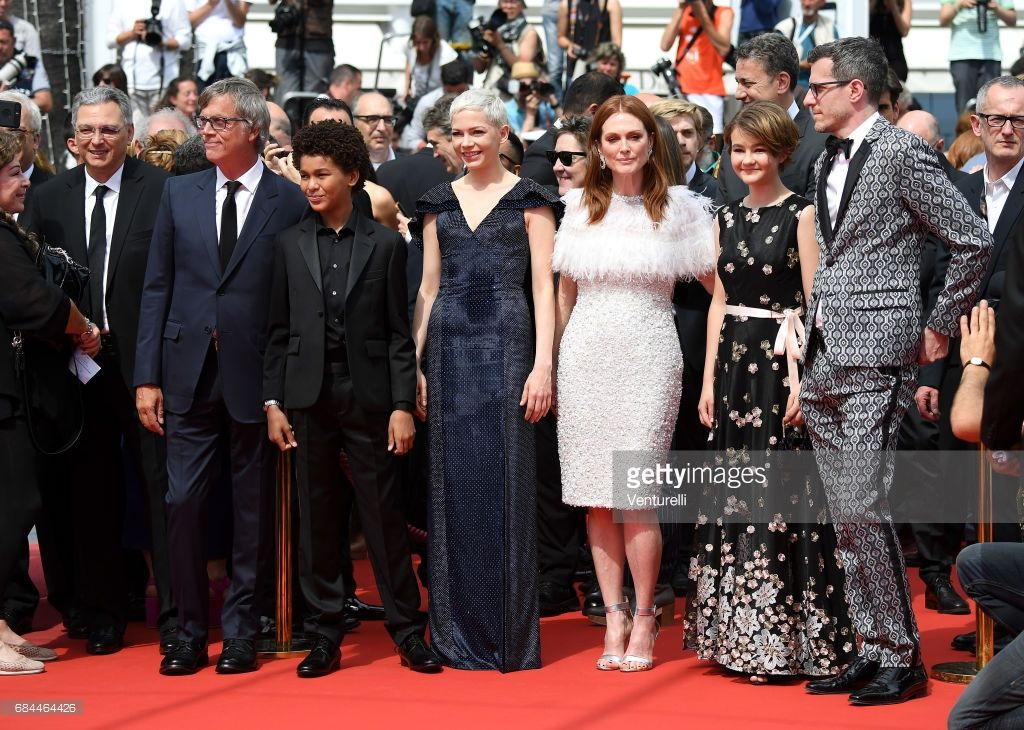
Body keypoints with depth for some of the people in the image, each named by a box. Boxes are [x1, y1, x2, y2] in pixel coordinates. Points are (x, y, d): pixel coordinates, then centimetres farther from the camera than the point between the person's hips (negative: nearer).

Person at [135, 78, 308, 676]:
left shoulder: (291, 202, -2)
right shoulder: (179, 195, 9)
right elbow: (157, 287, 8)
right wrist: (148, 376, 2)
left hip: (257, 376, -2)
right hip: (190, 374, 3)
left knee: (253, 511, 5)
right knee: (184, 504, 1)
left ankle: (241, 633, 14)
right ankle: (189, 635, 11)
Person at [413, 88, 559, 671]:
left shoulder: (528, 200, 2)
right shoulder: (440, 203, 14)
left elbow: (543, 287, -2)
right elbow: (428, 287, 14)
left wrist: (543, 365, -11)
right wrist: (413, 363, 6)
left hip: (506, 345, -4)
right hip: (448, 350, 4)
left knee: (506, 485, -3)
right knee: (454, 487, 4)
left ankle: (511, 637, 3)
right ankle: (460, 634, 11)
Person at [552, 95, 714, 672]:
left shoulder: (679, 208, 0)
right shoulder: (581, 206, 8)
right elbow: (565, 292, 14)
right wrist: (547, 362, 13)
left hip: (647, 359, -3)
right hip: (585, 358, 3)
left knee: (635, 493, -7)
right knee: (595, 496, 3)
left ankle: (644, 618, 5)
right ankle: (614, 615, 11)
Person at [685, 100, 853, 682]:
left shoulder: (801, 214, -4)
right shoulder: (727, 219, 13)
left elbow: (813, 302, -8)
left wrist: (804, 377, -15)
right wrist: (710, 378, 11)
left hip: (782, 364, -6)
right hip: (735, 365, 6)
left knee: (780, 498, -5)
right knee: (735, 497, 7)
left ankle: (784, 640, 2)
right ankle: (737, 634, 14)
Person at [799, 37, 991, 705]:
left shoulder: (903, 152, -9)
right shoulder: (829, 162, 17)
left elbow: (974, 243, -11)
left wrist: (939, 328, -5)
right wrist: (809, 344, 17)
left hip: (875, 360, -8)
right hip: (823, 363, 9)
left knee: (863, 509, -12)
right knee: (847, 517, 9)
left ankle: (902, 658, -4)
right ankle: (872, 649, 15)